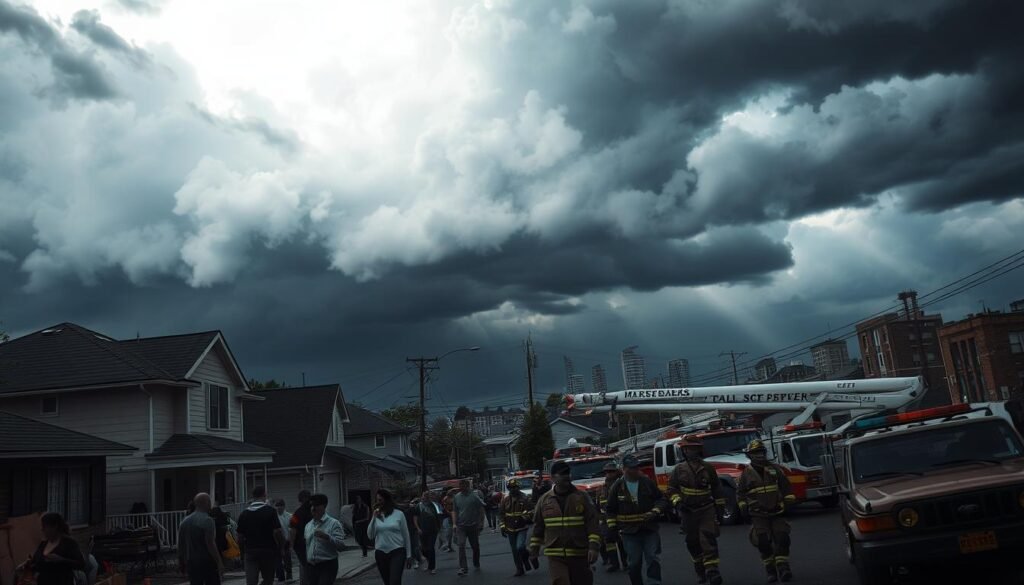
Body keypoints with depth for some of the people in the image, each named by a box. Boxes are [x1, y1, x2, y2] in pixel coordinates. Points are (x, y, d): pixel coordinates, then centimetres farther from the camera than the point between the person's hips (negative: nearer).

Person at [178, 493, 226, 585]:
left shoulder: (184, 522, 10)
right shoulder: (207, 521, -12)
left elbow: (180, 545, 12)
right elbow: (210, 544, -18)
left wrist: (182, 564, 19)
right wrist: (219, 562, -16)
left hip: (191, 563, 6)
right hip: (207, 562, -6)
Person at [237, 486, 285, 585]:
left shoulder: (244, 513, 5)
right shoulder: (270, 511, -8)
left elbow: (240, 537, 6)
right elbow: (277, 532, -14)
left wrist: (243, 552, 18)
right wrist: (281, 547, -1)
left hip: (250, 552, 2)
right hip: (268, 550, -2)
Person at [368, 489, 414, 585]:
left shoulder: (399, 514, -3)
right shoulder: (376, 516, 4)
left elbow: (406, 535, 2)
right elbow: (370, 536, -2)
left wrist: (409, 555, 1)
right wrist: (374, 518, -10)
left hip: (397, 552, -4)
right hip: (380, 553, 4)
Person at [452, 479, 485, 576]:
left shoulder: (474, 497, -7)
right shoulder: (456, 497, 2)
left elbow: (481, 509, -2)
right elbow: (454, 511, 7)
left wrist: (481, 522, -4)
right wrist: (454, 524, -2)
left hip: (473, 525, -1)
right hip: (461, 526, 1)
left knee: (475, 546, 13)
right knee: (461, 546, -13)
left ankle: (476, 564, 33)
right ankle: (463, 568, -14)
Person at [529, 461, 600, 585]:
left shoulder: (581, 498, -2)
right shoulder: (544, 500, 4)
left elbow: (592, 524, -6)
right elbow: (538, 527, 13)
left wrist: (593, 547, -16)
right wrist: (534, 549, 14)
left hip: (579, 555, 0)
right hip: (555, 556, 0)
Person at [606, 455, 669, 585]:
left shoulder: (647, 482, 1)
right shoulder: (617, 487, 0)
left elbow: (661, 500, 7)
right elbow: (611, 511, 7)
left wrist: (655, 512, -11)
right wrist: (613, 529, 3)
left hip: (650, 530, 0)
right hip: (629, 532, 0)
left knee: (653, 559, -4)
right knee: (634, 563, 5)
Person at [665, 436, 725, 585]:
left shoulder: (708, 468, 2)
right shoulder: (679, 469, 0)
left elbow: (716, 489, 10)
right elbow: (672, 488, 4)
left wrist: (720, 508, 10)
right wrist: (677, 502, -13)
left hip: (707, 510, -1)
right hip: (688, 511, 1)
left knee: (709, 539, -14)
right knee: (693, 542, 9)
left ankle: (712, 570, -16)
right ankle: (699, 570, 25)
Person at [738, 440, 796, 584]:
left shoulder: (775, 469, 7)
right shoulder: (746, 474, 3)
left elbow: (785, 486, 13)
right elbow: (740, 492, 10)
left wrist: (789, 500, 5)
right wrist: (744, 506, 1)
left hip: (776, 512, 2)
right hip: (758, 515, -1)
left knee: (782, 538, -9)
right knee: (763, 542, -7)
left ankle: (783, 568, -5)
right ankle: (771, 570, 2)